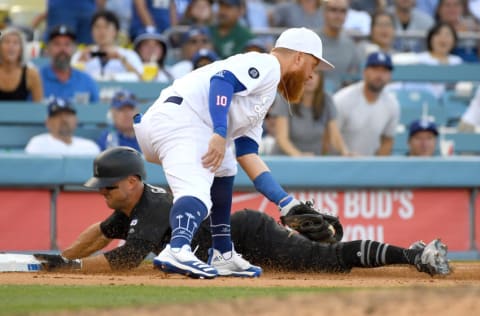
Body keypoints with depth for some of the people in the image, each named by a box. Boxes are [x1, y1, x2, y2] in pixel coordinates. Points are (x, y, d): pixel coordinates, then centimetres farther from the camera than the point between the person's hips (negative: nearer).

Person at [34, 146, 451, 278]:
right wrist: (61, 259, 17)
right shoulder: (132, 205, 10)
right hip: (240, 231, 9)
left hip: (251, 236, -9)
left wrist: (72, 266, -24)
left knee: (326, 260, -15)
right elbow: (100, 233, 26)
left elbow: (125, 259, -28)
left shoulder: (153, 208, -19)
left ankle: (413, 255, -17)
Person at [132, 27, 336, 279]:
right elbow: (222, 79, -14)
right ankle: (177, 250, -54)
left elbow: (247, 155, 28)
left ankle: (223, 256, 26)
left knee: (222, 170, 30)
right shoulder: (267, 65, 5)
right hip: (179, 118, -10)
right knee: (197, 191, -28)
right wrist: (220, 133, -24)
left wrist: (288, 204, 23)